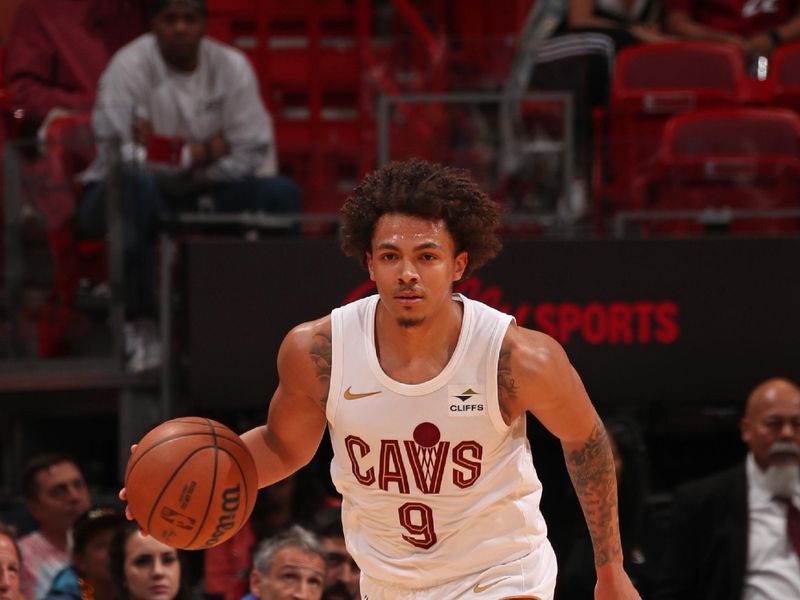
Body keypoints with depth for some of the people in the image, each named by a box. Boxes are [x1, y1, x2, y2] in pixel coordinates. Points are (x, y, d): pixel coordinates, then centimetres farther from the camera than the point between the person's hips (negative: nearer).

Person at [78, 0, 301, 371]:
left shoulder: (231, 67, 1)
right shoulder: (130, 66, -11)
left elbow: (254, 154, -6)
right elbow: (118, 155, -23)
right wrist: (210, 151, -22)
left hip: (206, 194, 4)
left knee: (281, 193, -18)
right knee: (134, 185, -39)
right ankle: (141, 325, -36)